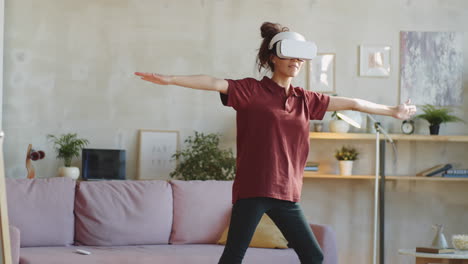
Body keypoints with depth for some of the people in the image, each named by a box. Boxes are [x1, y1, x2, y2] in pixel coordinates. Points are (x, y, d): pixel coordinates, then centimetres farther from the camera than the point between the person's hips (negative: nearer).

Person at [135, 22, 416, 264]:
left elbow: (351, 103, 20)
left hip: (286, 194, 6)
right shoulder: (251, 90, -2)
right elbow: (216, 83, -15)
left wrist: (392, 111, 29)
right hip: (253, 189, -6)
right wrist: (171, 79, -28)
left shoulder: (305, 99, 13)